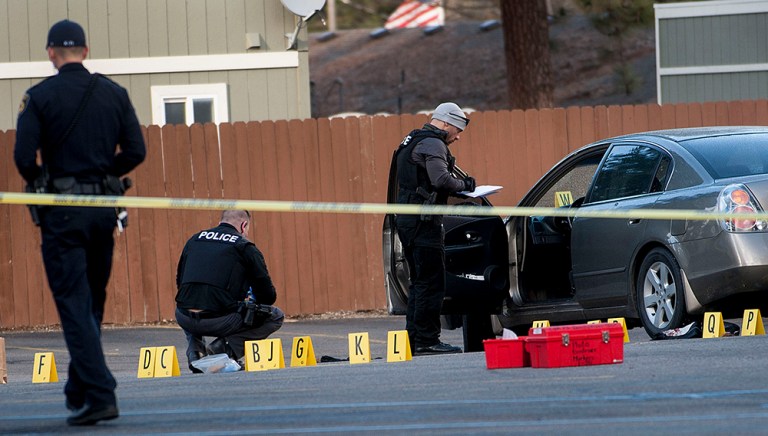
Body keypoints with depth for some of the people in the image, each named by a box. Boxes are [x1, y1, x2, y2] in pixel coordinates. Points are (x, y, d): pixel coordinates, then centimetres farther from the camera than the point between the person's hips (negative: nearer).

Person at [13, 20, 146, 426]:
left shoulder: (40, 96, -6)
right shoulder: (114, 93, 6)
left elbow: (24, 156, -13)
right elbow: (135, 151, 4)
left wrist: (37, 180, 8)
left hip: (62, 212, -4)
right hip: (104, 209, 4)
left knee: (73, 305, -5)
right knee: (92, 304, 16)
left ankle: (99, 395, -16)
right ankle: (78, 390, 23)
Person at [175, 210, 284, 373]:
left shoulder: (194, 240, 19)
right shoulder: (245, 247, 5)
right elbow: (268, 296, 6)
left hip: (185, 321, 5)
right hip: (220, 321, -5)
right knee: (276, 317, 14)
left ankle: (194, 351, 14)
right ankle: (222, 347, -3)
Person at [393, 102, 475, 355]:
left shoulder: (412, 141, 22)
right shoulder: (432, 144, -11)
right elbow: (441, 180, -24)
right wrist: (464, 185, -7)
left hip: (407, 220, 10)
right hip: (424, 221, -10)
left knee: (419, 282, 14)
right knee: (432, 283, -9)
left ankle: (414, 339, 15)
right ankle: (426, 341, -11)